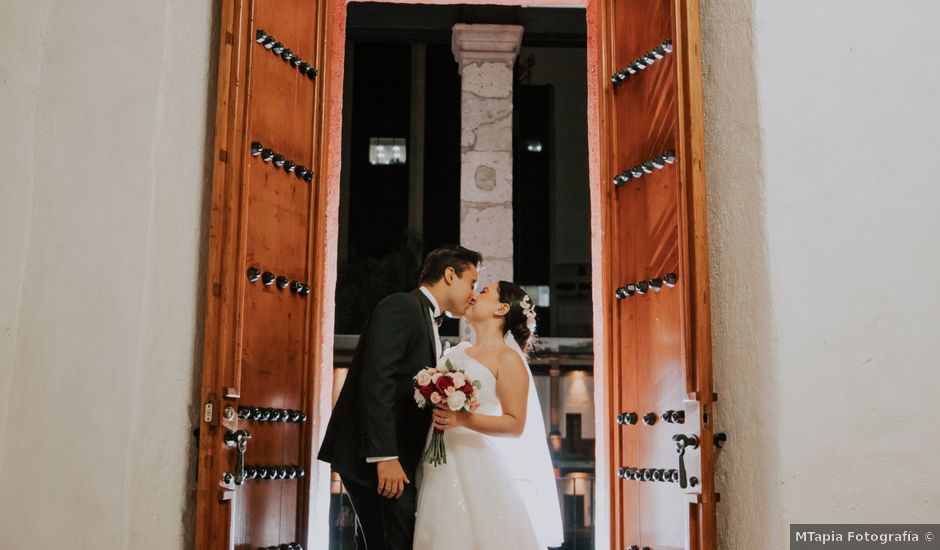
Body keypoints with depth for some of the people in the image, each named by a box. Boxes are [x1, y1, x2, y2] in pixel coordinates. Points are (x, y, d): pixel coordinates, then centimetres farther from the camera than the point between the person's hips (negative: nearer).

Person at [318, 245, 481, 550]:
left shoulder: (426, 321, 21)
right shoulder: (401, 307, -8)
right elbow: (376, 381, -19)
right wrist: (385, 456, -24)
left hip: (394, 459, 10)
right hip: (374, 457, -10)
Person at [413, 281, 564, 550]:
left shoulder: (508, 358, -4)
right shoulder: (459, 352, 15)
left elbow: (515, 425, -11)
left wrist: (463, 420, -22)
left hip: (478, 469, -6)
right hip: (441, 470, 6)